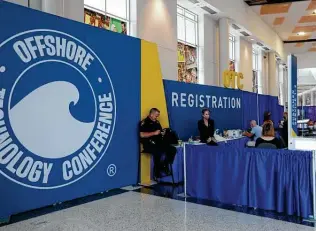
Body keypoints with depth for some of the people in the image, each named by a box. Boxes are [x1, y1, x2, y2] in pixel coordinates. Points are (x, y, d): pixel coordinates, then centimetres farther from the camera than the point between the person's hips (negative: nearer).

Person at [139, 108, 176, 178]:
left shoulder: (157, 122, 20)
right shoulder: (144, 123, -3)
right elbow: (142, 135, -15)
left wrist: (163, 133, -1)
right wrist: (154, 133, -16)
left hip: (158, 142, 7)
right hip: (149, 144, -7)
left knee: (173, 149, -11)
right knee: (158, 152, -36)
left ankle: (165, 166, 1)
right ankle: (157, 172, -18)